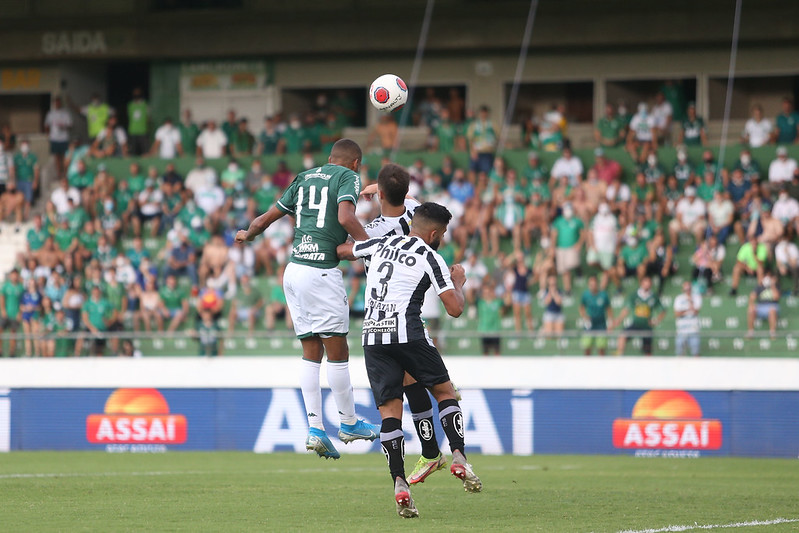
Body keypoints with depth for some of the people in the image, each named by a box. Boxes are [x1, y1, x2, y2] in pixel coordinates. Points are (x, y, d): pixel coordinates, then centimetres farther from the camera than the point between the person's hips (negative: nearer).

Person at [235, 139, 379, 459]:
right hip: (321, 272, -7)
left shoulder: (305, 178, 19)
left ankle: (315, 429, 5)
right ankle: (349, 424, 10)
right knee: (337, 351, 2)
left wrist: (247, 235, 44)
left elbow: (266, 218, 24)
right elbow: (345, 217, -18)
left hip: (294, 269, 7)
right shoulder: (348, 176, 1)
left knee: (311, 353, 9)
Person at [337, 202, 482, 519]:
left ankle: (399, 483, -12)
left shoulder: (381, 245, 17)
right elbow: (455, 309, -1)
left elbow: (341, 251, 34)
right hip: (407, 332, -4)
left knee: (390, 410, 1)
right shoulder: (430, 258, 3)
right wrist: (459, 281, 19)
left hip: (372, 335, 4)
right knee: (445, 391, 13)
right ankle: (459, 458, -3)